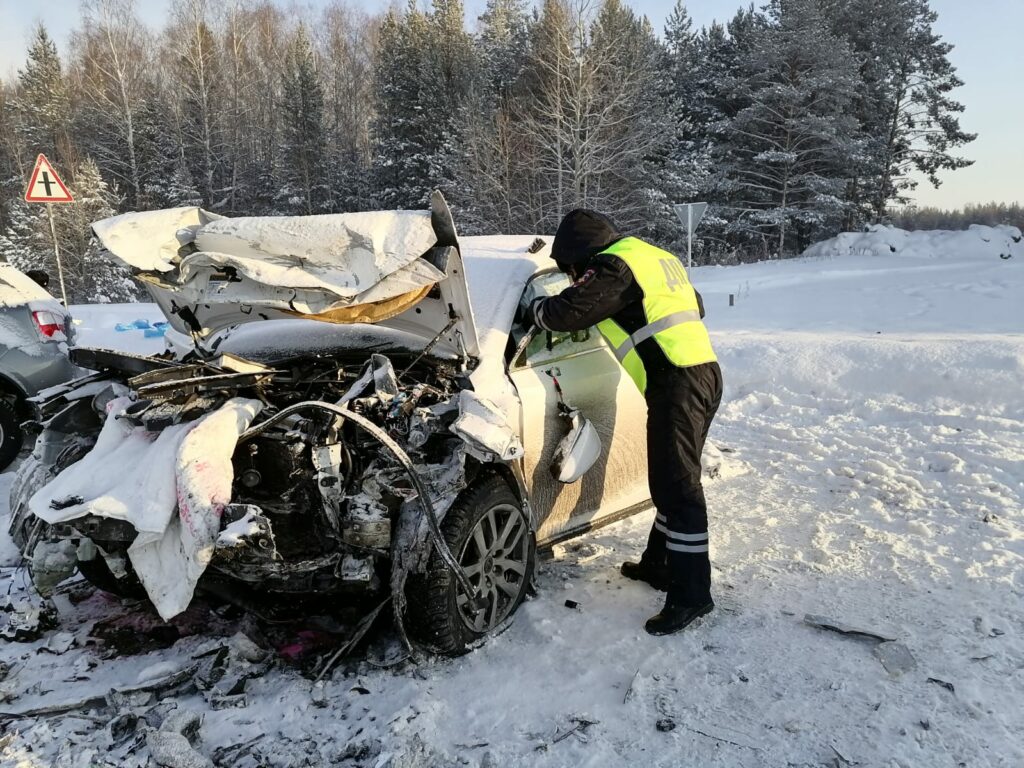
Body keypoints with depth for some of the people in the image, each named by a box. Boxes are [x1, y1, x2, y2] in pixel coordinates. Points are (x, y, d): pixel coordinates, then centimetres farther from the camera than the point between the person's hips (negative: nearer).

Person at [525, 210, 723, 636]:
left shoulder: (614, 265, -7)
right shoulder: (656, 256, 22)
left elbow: (569, 311, -12)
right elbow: (695, 308, 30)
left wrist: (535, 308, 8)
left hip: (677, 384, -10)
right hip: (703, 371, 10)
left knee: (677, 487, -7)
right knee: (672, 480, 17)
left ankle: (691, 593, -1)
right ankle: (659, 564, 29)